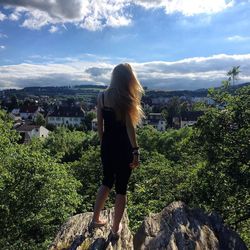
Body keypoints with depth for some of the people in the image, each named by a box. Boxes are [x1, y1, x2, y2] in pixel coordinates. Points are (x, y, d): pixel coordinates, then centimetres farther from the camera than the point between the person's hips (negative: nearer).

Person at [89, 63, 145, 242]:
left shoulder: (102, 96, 3)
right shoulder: (125, 98, -13)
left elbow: (99, 125, 7)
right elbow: (129, 127, -18)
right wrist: (136, 151, -17)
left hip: (107, 145, 6)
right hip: (123, 147, -5)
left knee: (107, 181, 24)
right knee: (121, 188, 9)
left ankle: (96, 219, 34)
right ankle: (115, 231, 22)